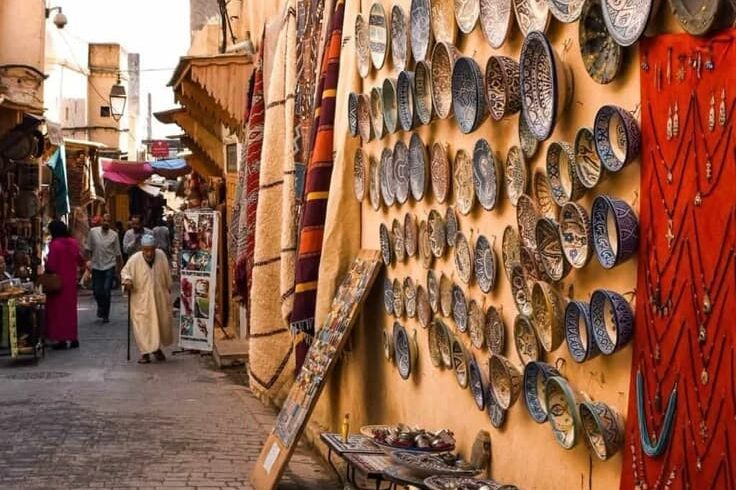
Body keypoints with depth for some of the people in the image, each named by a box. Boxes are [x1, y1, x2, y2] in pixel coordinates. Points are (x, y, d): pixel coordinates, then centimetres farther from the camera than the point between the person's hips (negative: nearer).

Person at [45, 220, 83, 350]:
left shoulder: (54, 244, -17)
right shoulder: (73, 243, 0)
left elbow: (51, 266, -18)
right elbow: (79, 261, 9)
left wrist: (46, 261, 2)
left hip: (58, 281, -5)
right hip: (71, 281, 5)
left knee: (58, 309, 4)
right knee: (70, 308, 14)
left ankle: (62, 339, 4)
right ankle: (73, 338, 17)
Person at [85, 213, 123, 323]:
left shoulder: (114, 235, -2)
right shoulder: (93, 232, -3)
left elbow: (117, 253, 3)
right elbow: (88, 248, 5)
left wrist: (119, 266, 4)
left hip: (109, 266, -1)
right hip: (96, 266, 1)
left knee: (107, 291, -6)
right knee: (97, 291, 6)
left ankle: (105, 315, 8)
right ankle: (101, 306, 38)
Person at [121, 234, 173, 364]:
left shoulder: (161, 256, -8)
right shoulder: (134, 259, -16)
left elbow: (167, 275, 6)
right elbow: (124, 272, -1)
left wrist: (169, 289, 14)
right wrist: (127, 280, -22)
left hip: (160, 298, 3)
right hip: (141, 299, -3)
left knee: (162, 323, 12)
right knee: (142, 325, -4)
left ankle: (157, 348, 33)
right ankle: (145, 352, 8)